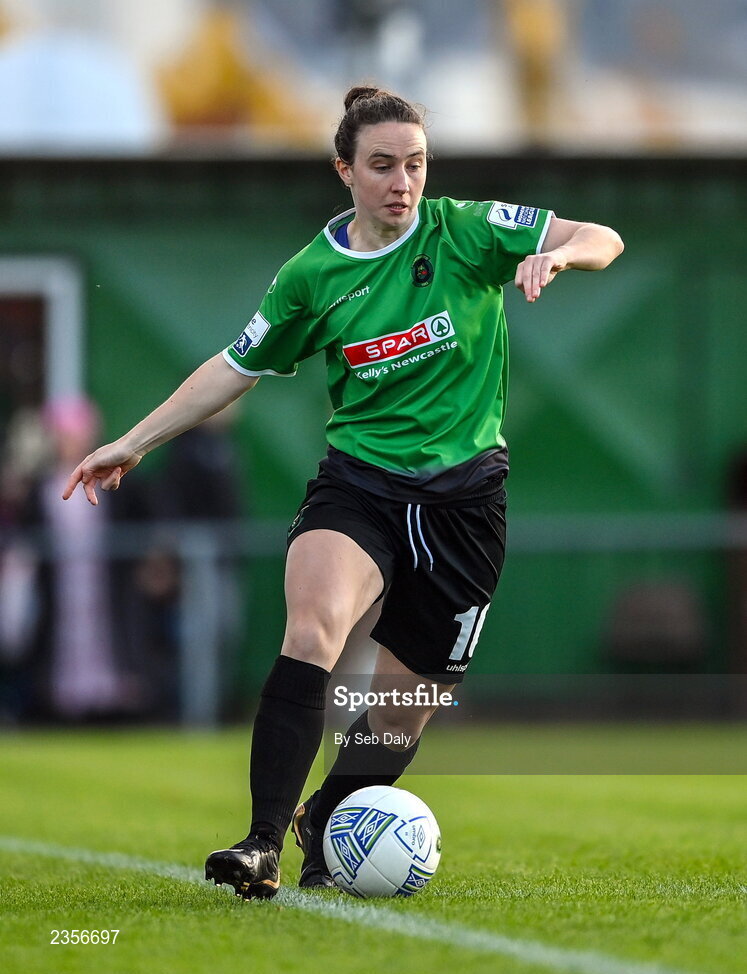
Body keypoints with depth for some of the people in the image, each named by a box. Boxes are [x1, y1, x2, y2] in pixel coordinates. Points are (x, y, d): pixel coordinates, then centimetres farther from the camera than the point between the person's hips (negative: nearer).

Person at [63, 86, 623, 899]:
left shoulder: (466, 231, -3)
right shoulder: (314, 275, 2)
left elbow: (603, 241, -5)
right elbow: (236, 368, 14)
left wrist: (555, 254, -28)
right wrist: (135, 442, 14)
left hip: (463, 493, 0)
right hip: (358, 482, 0)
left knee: (402, 710, 5)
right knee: (314, 626, -30)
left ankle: (324, 830, 34)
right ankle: (263, 841, -33)